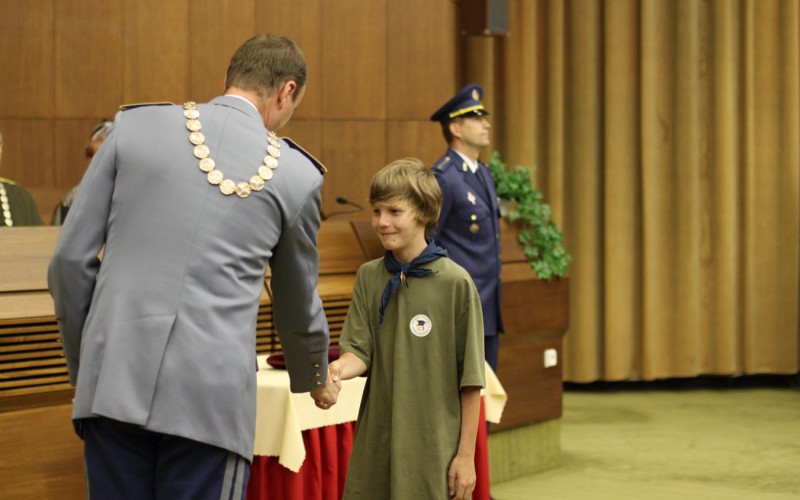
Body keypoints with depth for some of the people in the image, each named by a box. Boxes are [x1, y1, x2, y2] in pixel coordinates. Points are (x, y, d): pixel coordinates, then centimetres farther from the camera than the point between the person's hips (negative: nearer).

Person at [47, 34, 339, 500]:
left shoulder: (135, 126, 6)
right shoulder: (296, 175, 7)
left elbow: (71, 260, 5)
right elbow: (298, 308, 20)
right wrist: (317, 380, 40)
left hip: (115, 382, 2)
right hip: (213, 397, -1)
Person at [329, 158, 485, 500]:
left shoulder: (455, 283, -7)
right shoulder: (369, 277, 5)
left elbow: (470, 381, -4)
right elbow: (360, 350, 1)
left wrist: (466, 454, -4)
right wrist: (338, 369, -22)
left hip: (435, 448, -3)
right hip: (376, 445, 4)